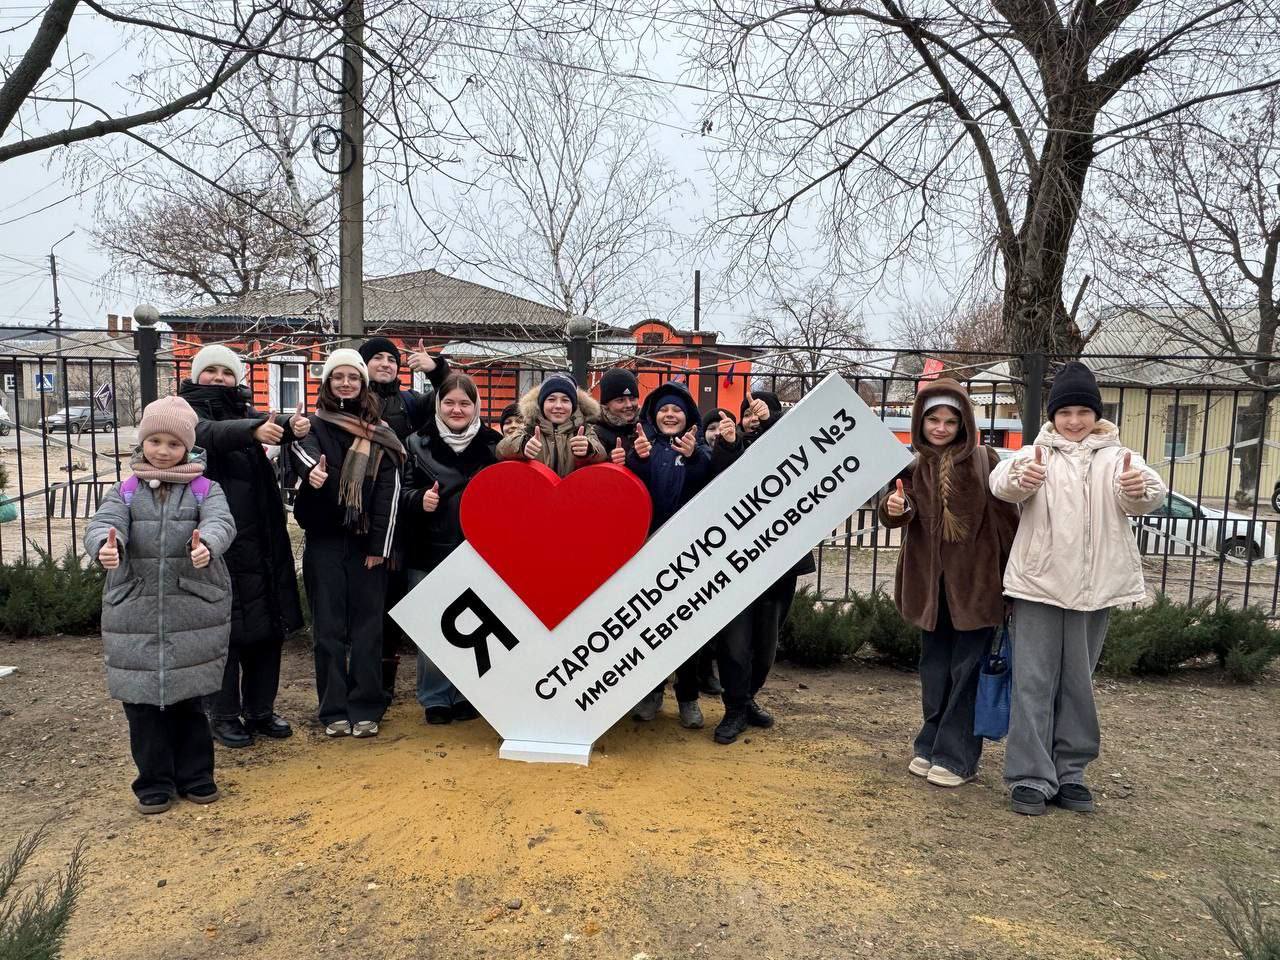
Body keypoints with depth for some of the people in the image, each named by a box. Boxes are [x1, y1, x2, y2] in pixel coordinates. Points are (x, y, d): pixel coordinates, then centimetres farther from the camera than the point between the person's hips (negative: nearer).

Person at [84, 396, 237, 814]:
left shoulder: (205, 489, 3)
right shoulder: (125, 492, 7)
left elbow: (221, 522, -17)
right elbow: (102, 524, -11)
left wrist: (207, 544, -41)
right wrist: (105, 545, -36)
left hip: (194, 611, -1)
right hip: (135, 613, 1)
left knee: (188, 698, 8)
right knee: (142, 701, 6)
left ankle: (195, 775, 26)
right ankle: (154, 783, 22)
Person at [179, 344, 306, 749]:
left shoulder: (244, 411, 13)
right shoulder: (189, 411, -1)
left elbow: (270, 429, -8)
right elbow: (211, 434, -24)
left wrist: (289, 428, -33)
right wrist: (253, 429, -44)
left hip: (259, 537, 5)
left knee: (268, 624, 9)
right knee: (224, 627, 0)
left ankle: (260, 711, 22)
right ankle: (223, 715, 15)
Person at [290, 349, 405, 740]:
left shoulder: (379, 434, 7)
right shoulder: (314, 425, 6)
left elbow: (389, 490, 1)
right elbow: (302, 448, -18)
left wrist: (380, 546, -7)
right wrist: (312, 469, -42)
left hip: (366, 542, 0)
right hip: (324, 541, 0)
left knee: (367, 626, 3)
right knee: (329, 627, 4)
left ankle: (365, 708, 11)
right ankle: (334, 710, 13)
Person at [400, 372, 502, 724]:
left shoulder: (493, 444, 5)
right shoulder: (419, 444, 3)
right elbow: (402, 493, 3)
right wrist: (420, 499, -18)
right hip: (429, 552, 0)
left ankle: (466, 696, 24)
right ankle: (435, 699, 18)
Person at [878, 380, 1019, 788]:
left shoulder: (985, 460, -3)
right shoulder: (911, 466, 3)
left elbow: (1006, 518, -1)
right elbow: (899, 511, -9)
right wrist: (894, 508, -33)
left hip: (977, 582, -2)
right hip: (930, 582, 3)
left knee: (966, 670, 3)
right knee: (934, 670, 13)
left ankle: (957, 755, 13)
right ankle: (930, 746, 27)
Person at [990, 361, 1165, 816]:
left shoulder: (1117, 458, 5)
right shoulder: (1034, 455, 1)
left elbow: (1148, 496, -14)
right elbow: (1001, 482, -20)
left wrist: (1140, 489, -38)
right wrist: (1021, 479, -44)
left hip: (1095, 588, 2)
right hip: (1039, 583, -2)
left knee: (1078, 684, 12)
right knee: (1034, 683, -1)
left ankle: (1069, 773, 24)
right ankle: (1030, 777, 5)